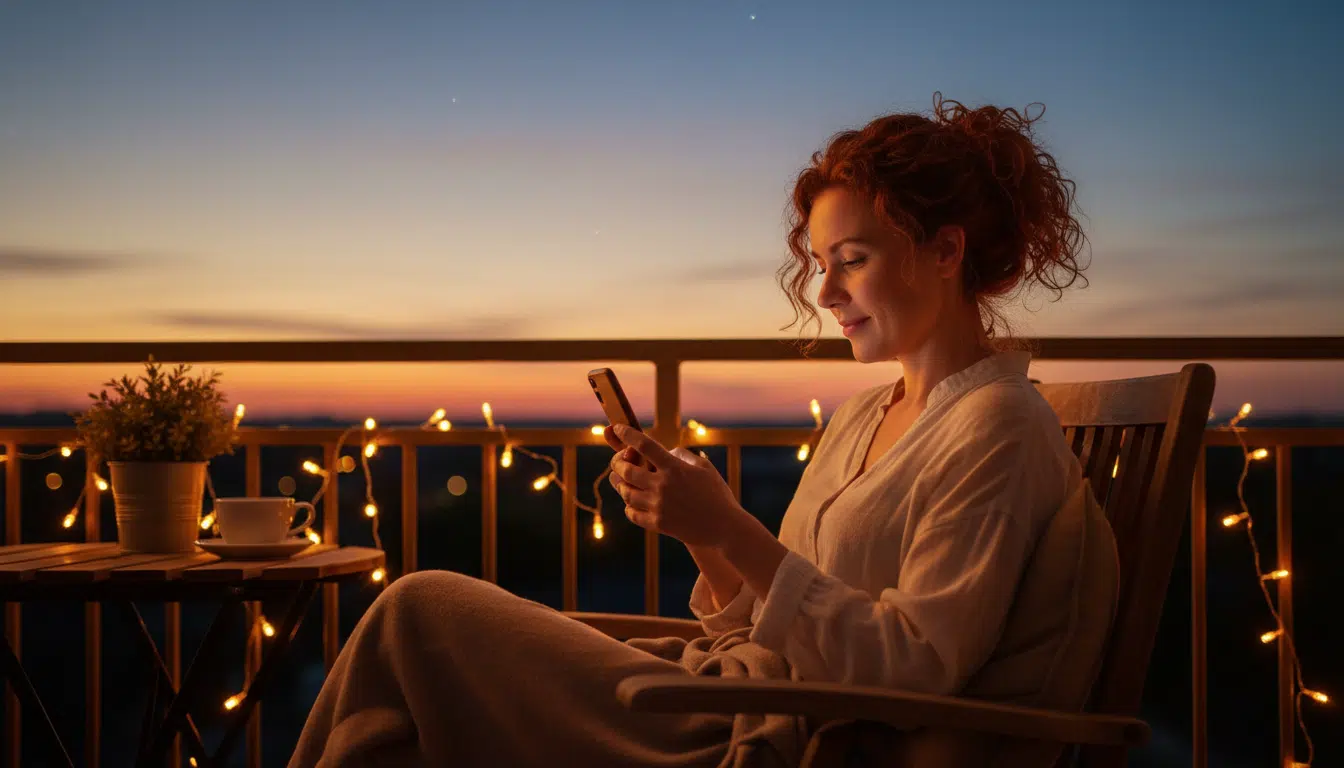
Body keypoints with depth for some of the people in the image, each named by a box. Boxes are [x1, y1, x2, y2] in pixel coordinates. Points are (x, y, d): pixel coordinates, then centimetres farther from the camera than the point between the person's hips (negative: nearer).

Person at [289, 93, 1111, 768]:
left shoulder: (1000, 430, -11)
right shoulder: (864, 415, 15)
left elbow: (912, 668, -19)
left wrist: (732, 532, -23)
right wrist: (706, 531, -4)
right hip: (736, 700, 9)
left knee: (420, 612, -8)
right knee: (420, 615, 1)